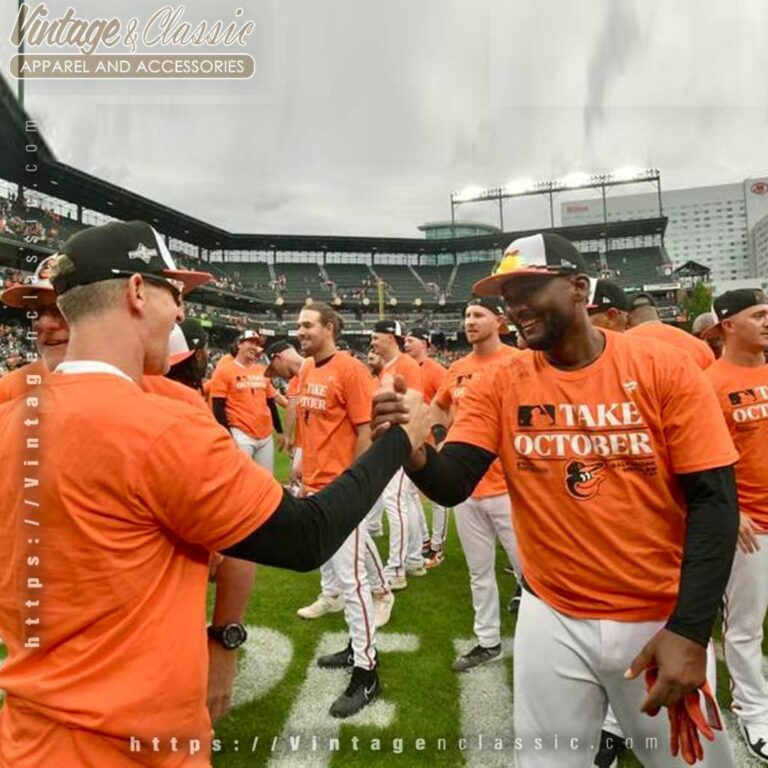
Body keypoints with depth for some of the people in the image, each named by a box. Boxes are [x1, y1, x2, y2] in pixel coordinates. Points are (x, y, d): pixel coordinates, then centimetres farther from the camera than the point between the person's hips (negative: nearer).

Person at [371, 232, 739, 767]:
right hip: (553, 619, 2)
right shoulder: (499, 386, -4)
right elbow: (452, 485, -12)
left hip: (662, 621, -1)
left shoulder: (665, 369, -9)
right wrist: (412, 451, -34)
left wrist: (690, 629, -16)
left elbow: (713, 501, -9)